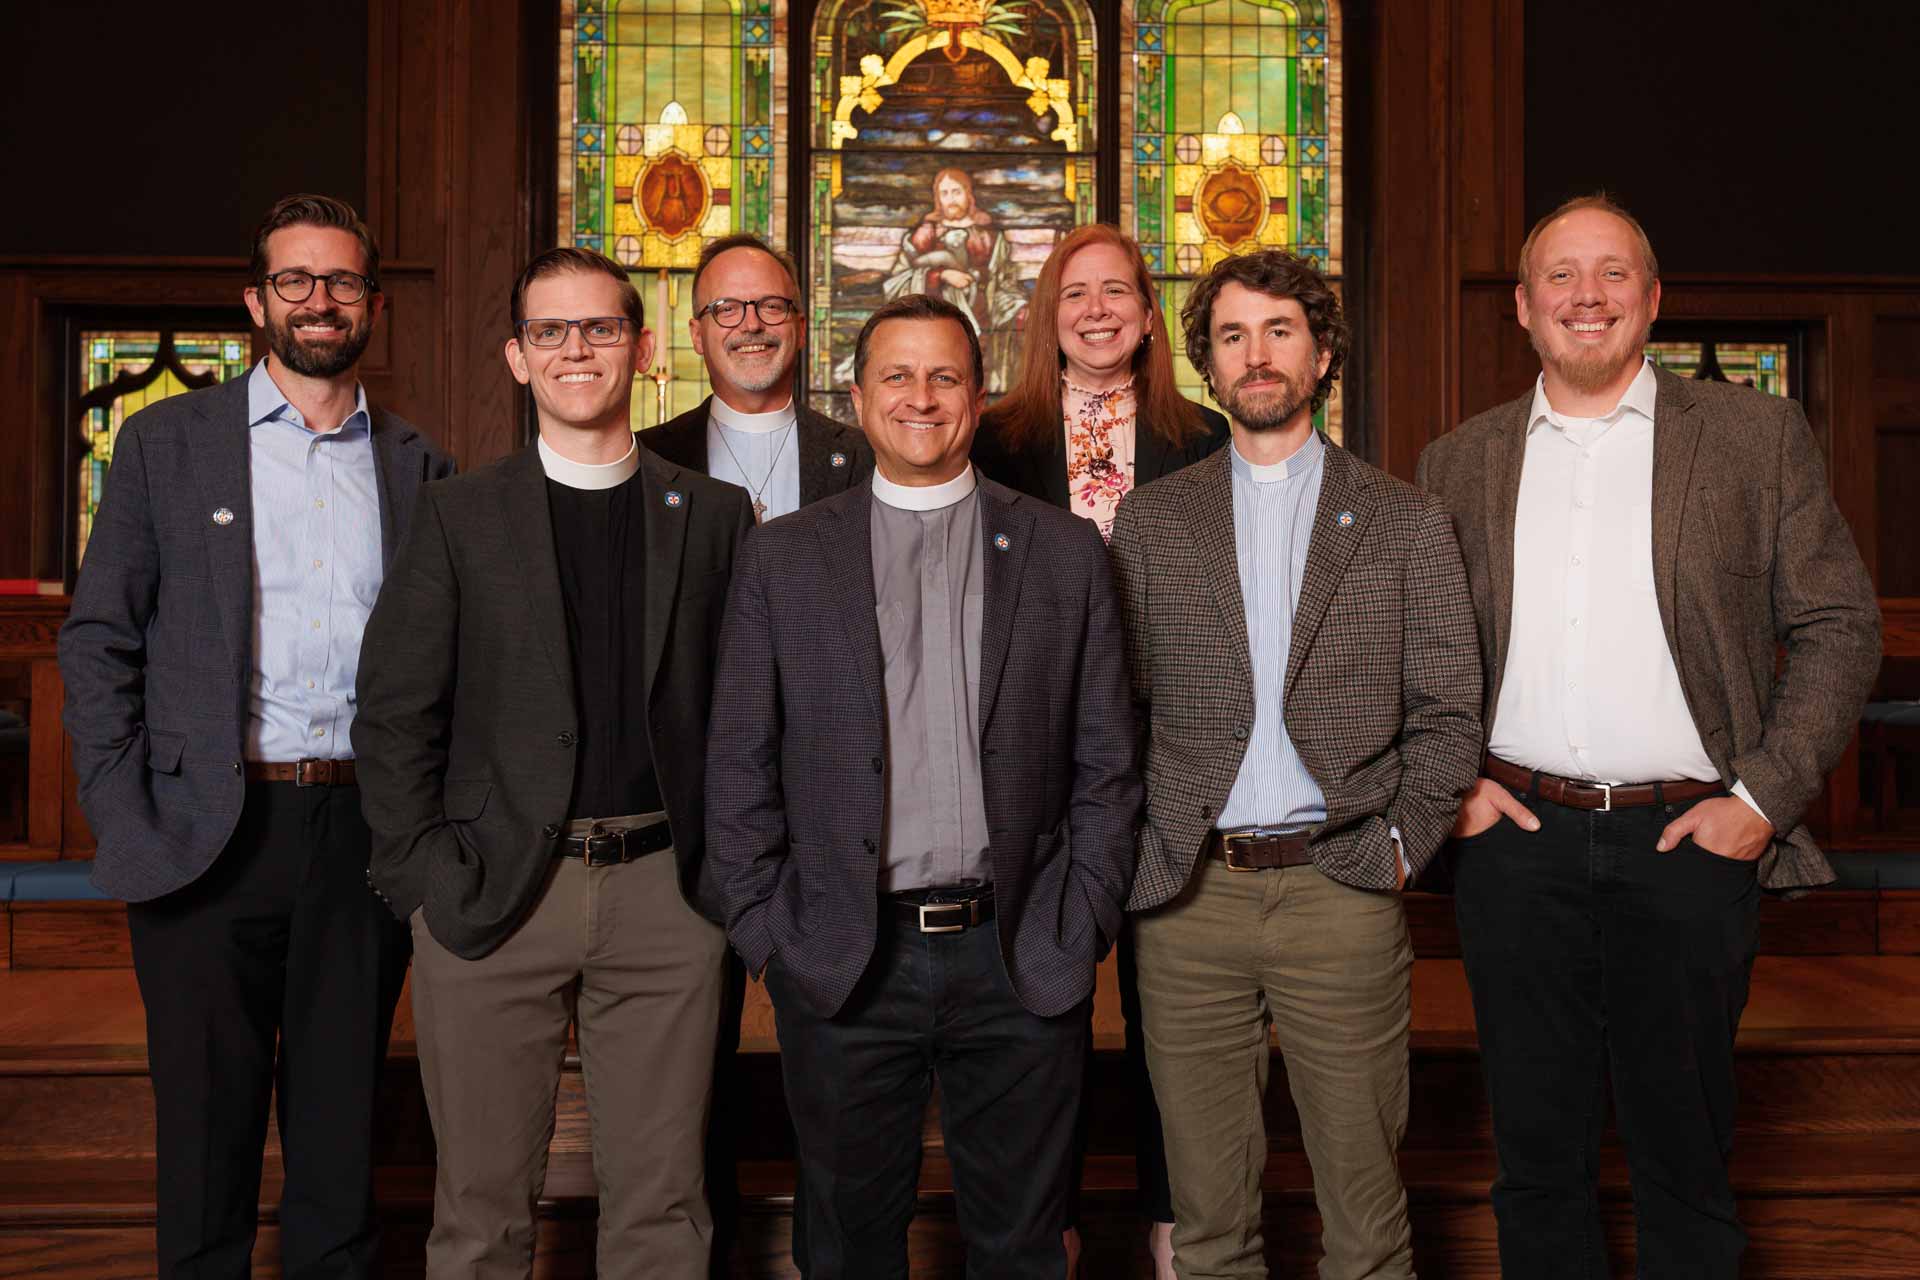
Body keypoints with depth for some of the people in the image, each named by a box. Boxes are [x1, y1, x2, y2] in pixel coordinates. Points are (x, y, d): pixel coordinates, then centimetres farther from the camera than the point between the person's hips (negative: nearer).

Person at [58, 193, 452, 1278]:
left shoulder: (416, 465, 9)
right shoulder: (167, 442, 4)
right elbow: (98, 638, 2)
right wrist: (123, 820, -6)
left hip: (364, 830, 2)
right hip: (208, 838, -1)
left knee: (341, 1129, 12)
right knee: (205, 1127, 9)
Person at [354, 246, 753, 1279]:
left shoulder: (715, 514, 7)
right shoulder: (459, 515, 4)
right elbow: (394, 711, 3)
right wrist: (423, 873, -4)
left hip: (664, 891, 1)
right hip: (495, 892, 0)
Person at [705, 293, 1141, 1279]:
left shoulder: (1065, 552, 5)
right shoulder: (782, 556, 5)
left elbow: (1105, 765, 5)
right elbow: (739, 768, 4)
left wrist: (1081, 930, -1)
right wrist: (767, 934, -2)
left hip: (1022, 964, 0)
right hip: (840, 966, 0)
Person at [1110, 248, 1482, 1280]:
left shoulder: (1406, 522, 6)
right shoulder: (1149, 519, 8)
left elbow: (1447, 715, 6)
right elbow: (1116, 707, 8)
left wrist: (1401, 842, -4)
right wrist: (1132, 849, -1)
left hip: (1340, 889, -1)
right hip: (1187, 895, 1)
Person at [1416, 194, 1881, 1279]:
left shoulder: (1757, 435, 3)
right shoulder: (1460, 462, 8)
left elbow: (1840, 626, 2)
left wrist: (1765, 796, -7)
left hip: (1689, 841, -1)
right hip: (1516, 836, 2)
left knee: (1685, 1155, 11)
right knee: (1537, 1151, 12)